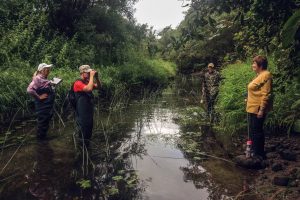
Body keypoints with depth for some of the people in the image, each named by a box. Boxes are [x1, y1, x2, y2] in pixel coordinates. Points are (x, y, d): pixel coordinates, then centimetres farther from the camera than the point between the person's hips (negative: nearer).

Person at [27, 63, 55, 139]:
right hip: (42, 106, -10)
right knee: (43, 122, 2)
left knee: (46, 121, 20)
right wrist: (39, 97, -21)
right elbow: (29, 90, -28)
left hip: (48, 105, 10)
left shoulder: (44, 79, 10)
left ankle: (43, 136, 35)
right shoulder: (38, 78, -18)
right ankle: (41, 139, 17)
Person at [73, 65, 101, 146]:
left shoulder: (87, 82, 9)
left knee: (88, 134, 20)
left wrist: (96, 77, -3)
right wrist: (92, 76, -25)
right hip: (82, 115, -9)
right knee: (83, 137, 2)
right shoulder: (78, 83, -17)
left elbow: (99, 87, 12)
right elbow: (89, 89, -34)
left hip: (89, 113, 9)